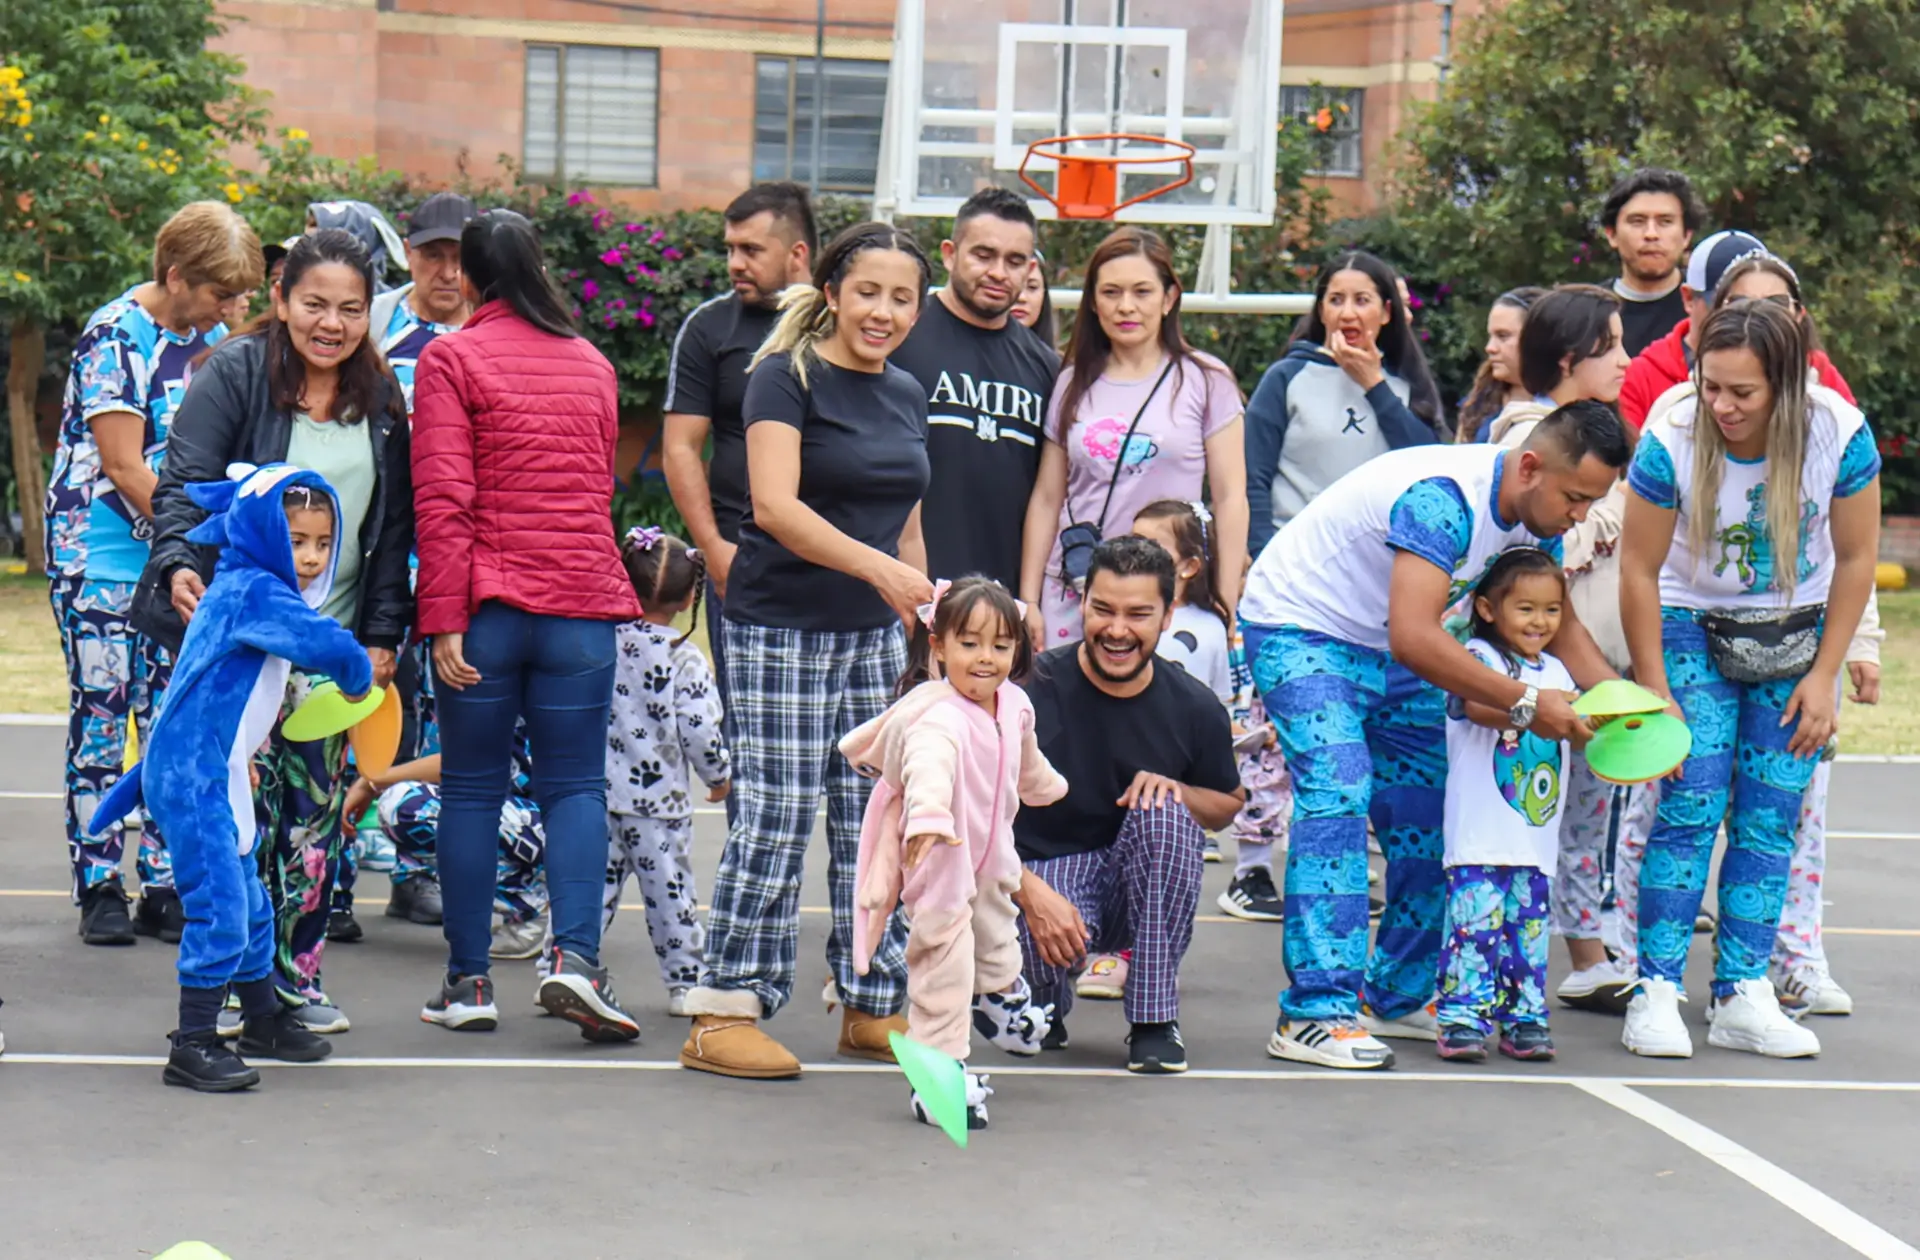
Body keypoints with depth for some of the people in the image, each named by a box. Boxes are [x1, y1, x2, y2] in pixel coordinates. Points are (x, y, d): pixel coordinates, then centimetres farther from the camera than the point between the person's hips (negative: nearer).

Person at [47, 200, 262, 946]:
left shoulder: (210, 338, 9)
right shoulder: (116, 337, -12)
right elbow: (124, 468, -14)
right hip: (102, 555, -6)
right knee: (102, 720, -2)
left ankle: (165, 890, 8)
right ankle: (100, 891, 4)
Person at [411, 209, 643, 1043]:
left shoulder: (451, 359, -2)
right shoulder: (592, 364, 12)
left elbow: (442, 498, -9)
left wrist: (445, 620, -10)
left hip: (487, 605, -3)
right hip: (583, 602, 3)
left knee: (471, 788, 6)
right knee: (575, 784, 5)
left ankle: (468, 980, 9)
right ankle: (574, 957, -12)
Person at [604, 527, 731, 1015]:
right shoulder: (685, 659, -10)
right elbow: (701, 730, -11)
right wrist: (719, 774, 6)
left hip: (596, 792, 2)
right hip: (660, 797, -2)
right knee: (670, 888, 6)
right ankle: (685, 982, 13)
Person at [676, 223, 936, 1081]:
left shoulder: (907, 396, 14)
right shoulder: (787, 377, -8)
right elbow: (775, 505, -21)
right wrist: (877, 566, -31)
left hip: (876, 633, 7)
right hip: (782, 630, -7)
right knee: (776, 817, -9)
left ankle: (869, 1006, 16)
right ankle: (723, 1014, -2)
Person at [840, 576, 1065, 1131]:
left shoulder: (1013, 705, -7)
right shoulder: (939, 718, -35)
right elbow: (929, 764, -57)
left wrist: (1047, 785, 37)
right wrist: (928, 816, -77)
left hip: (990, 849, 9)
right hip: (938, 857, -9)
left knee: (995, 918, 32)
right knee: (945, 951, -12)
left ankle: (1001, 993, 62)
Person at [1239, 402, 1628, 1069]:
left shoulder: (1534, 513, -5)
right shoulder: (1444, 500, -34)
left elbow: (1558, 621, 5)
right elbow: (1415, 638, -41)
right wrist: (1524, 703, -38)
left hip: (1385, 650, 9)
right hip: (1300, 630, -9)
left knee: (1431, 816, 3)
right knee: (1337, 794, -24)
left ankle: (1394, 999, 15)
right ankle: (1314, 1013, -26)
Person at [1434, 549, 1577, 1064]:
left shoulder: (1556, 672, 17)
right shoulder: (1478, 657, -5)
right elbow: (1477, 707, -23)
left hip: (1537, 838, 6)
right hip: (1480, 835, -6)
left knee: (1529, 925, 8)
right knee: (1474, 923, -10)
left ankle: (1524, 1017, 14)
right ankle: (1461, 1017, -7)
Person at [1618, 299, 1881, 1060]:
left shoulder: (1839, 434, -22)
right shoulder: (1670, 442, -25)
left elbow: (1855, 558, -8)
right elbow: (1639, 569, -14)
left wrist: (1823, 675, -8)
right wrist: (1654, 691, -12)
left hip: (1795, 632, 2)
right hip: (1693, 626, -2)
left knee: (1771, 818, -1)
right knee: (1691, 808, -12)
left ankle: (1743, 998, 5)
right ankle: (1656, 992, -7)